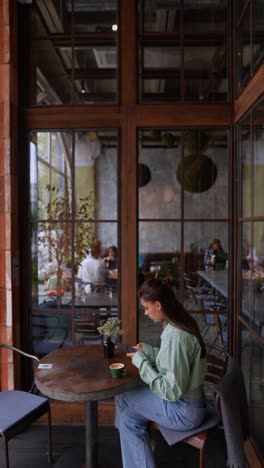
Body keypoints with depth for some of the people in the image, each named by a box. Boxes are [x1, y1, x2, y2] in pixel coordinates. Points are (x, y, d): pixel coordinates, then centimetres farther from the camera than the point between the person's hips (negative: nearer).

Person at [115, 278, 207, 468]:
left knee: (122, 396, 5)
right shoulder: (182, 324, 0)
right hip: (188, 400, 8)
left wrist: (142, 362, -18)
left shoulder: (175, 335, -30)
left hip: (184, 411, -8)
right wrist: (150, 352, 3)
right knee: (129, 418, 9)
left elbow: (171, 391, -26)